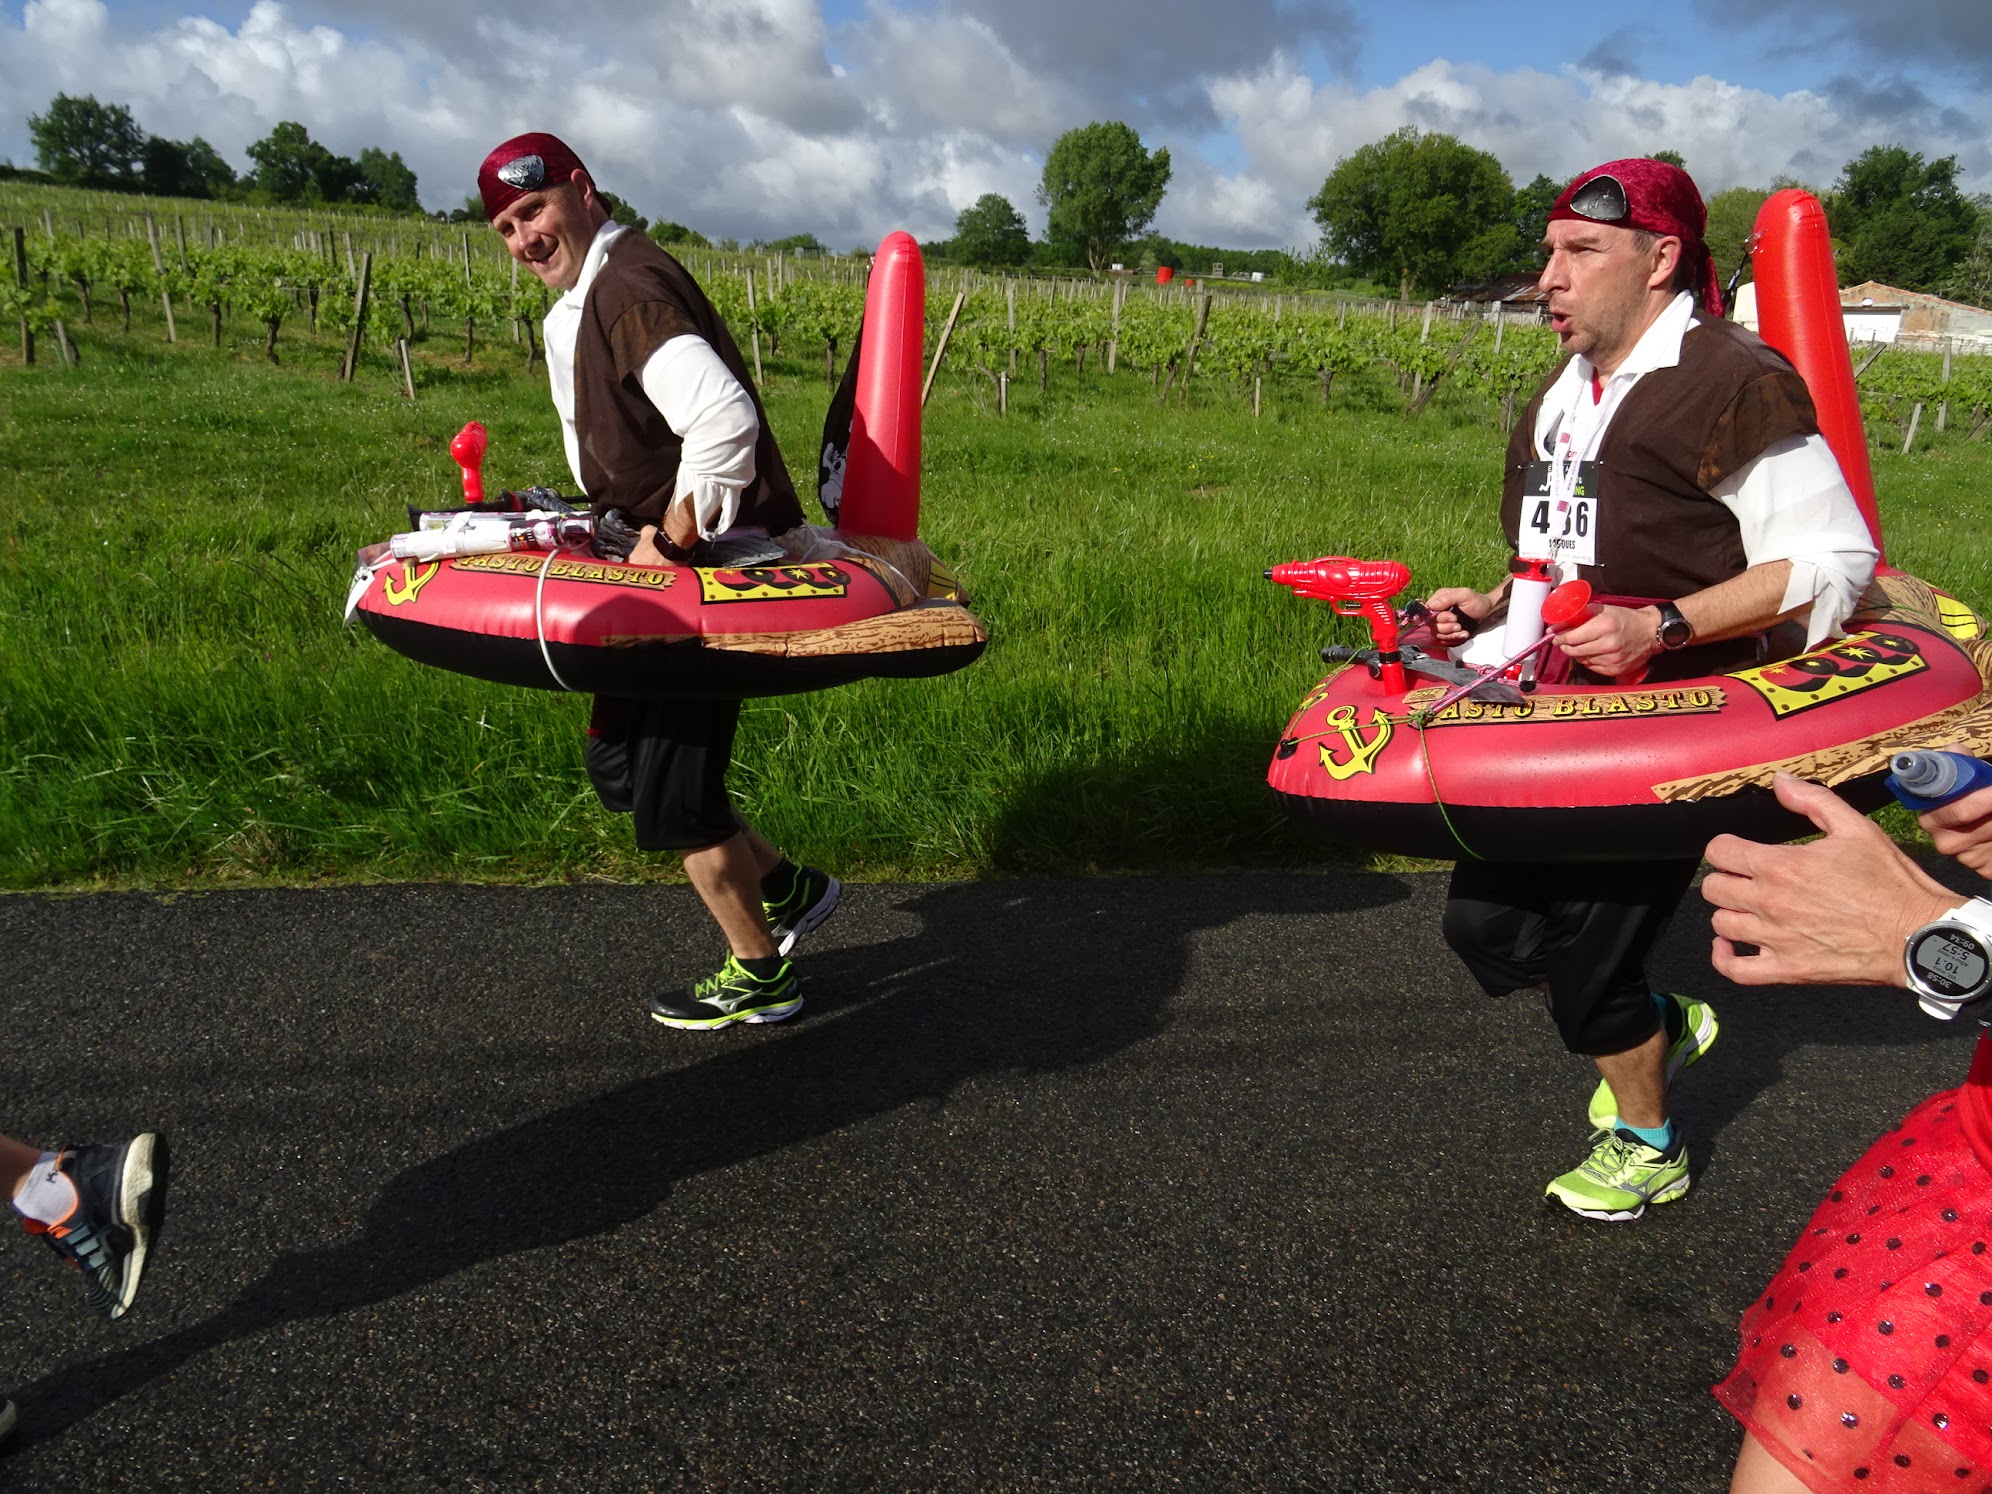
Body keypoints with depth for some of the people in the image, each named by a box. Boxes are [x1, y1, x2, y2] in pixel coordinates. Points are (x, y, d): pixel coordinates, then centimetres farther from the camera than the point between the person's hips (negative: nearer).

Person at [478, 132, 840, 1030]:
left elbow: (724, 420, -33)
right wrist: (630, 531, 10)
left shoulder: (629, 287, -19)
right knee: (619, 764, 16)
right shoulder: (573, 307, 15)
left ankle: (760, 975, 18)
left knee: (672, 793, -2)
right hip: (671, 561, 11)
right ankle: (786, 890, 28)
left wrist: (672, 542, -23)